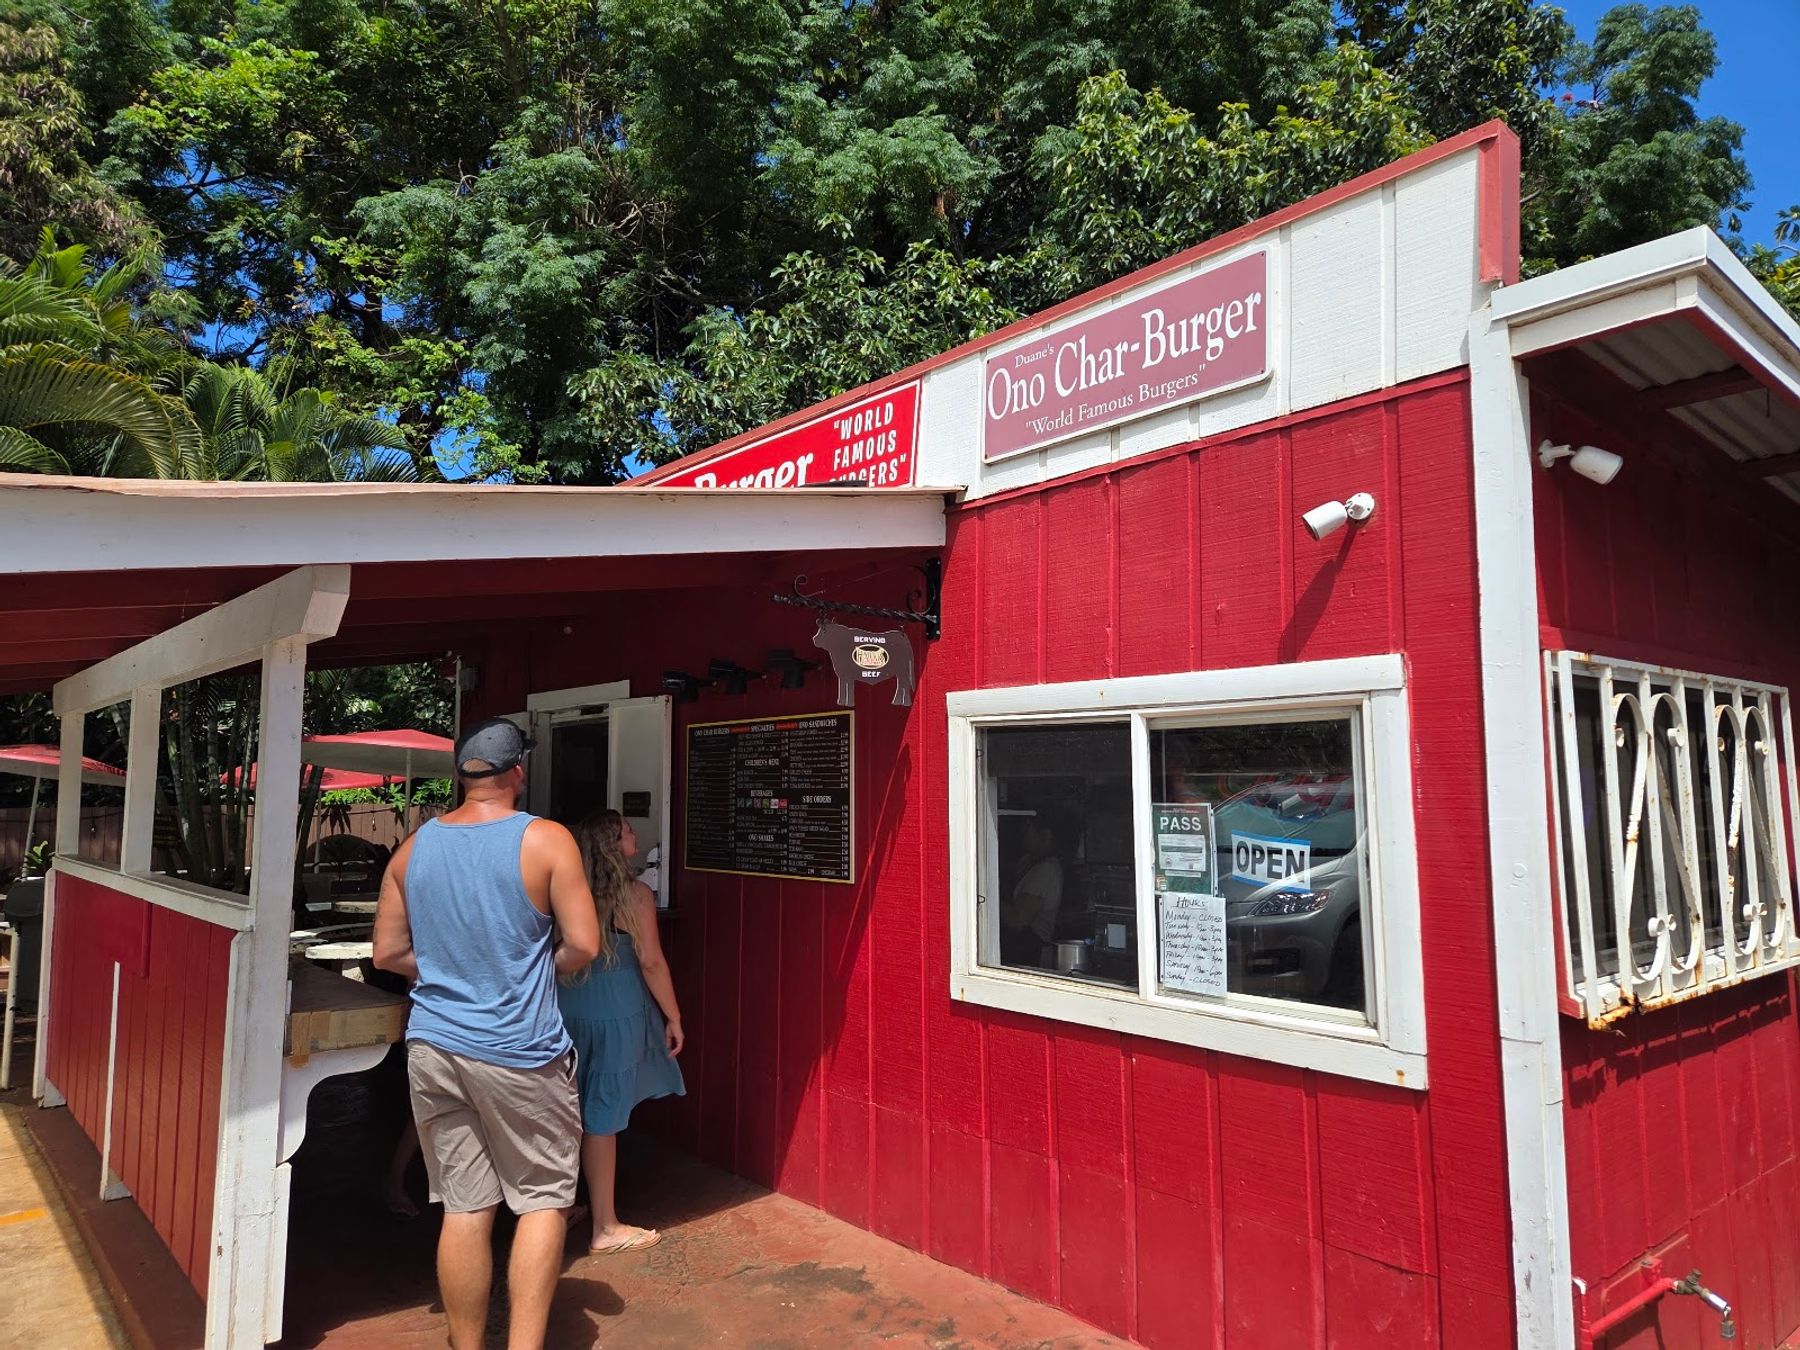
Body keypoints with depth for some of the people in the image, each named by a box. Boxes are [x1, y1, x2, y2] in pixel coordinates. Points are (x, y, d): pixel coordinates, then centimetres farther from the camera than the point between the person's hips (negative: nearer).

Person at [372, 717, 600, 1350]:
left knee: (464, 1207, 12)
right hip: (519, 1052, -4)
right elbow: (583, 945, -11)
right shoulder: (546, 840, -10)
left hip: (433, 1046, 4)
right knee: (544, 1199, 10)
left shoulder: (414, 847, 4)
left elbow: (388, 953, 8)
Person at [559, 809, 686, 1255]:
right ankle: (606, 1229, 14)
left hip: (567, 1011, 6)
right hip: (615, 1014, -6)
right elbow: (651, 963, -11)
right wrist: (673, 1017, -1)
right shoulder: (635, 895, -13)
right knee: (602, 1118, 2)